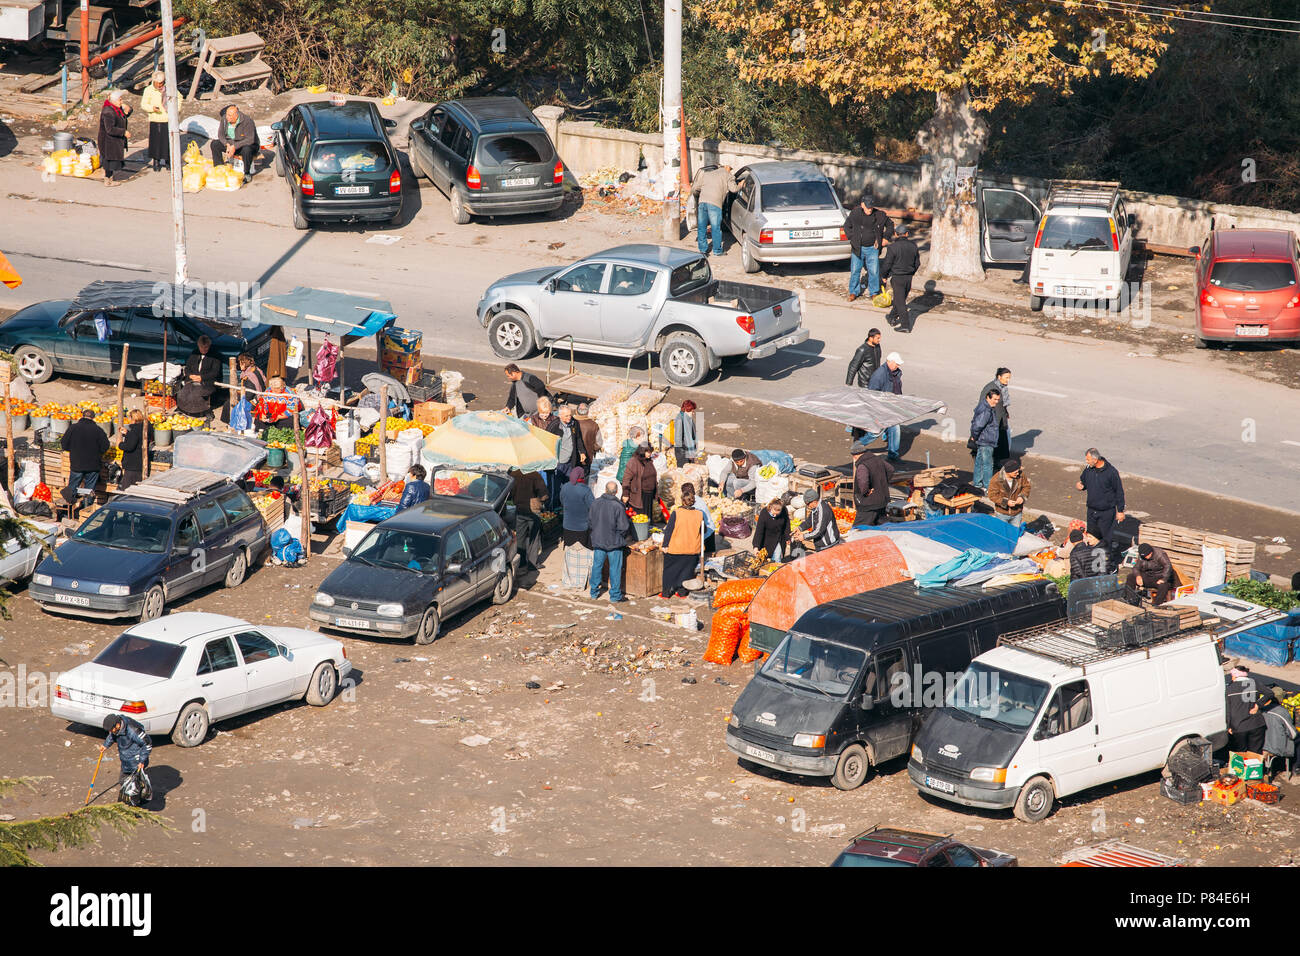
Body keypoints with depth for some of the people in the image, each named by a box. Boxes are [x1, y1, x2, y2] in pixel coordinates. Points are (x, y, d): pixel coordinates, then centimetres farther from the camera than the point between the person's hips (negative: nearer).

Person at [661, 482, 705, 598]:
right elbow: (702, 532, 7)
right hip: (693, 549, 3)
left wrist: (665, 545, -3)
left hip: (676, 548, -3)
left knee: (670, 570, 12)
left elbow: (669, 530, -11)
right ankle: (682, 591, 21)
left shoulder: (676, 513, -15)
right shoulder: (699, 514, -6)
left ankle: (666, 591, 18)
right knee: (686, 569, 17)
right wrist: (702, 546, 23)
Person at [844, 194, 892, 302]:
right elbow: (847, 226, 8)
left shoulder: (880, 215, -4)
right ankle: (853, 292, 21)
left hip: (872, 248, 0)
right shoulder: (855, 214, -6)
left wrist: (885, 237, 5)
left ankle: (874, 293, 17)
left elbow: (890, 224, 13)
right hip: (857, 248, 0)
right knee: (855, 271, 6)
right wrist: (852, 238, -1)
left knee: (874, 271, 2)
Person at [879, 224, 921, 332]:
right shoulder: (913, 246, 1)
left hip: (897, 277, -6)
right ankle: (893, 318, 35)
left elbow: (887, 264, -12)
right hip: (909, 277, 6)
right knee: (901, 299, 21)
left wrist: (884, 275, 4)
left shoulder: (893, 247, -16)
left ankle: (905, 325, -5)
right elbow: (917, 263, 9)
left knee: (900, 302, -2)